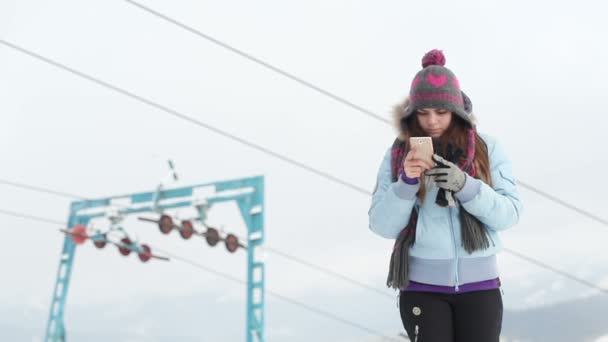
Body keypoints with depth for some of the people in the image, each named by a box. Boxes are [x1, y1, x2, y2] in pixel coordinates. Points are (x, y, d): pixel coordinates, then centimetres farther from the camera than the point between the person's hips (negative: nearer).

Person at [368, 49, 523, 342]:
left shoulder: (487, 148, -1)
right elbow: (382, 225, -4)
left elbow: (509, 213, -6)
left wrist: (465, 185, -22)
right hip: (422, 285, 0)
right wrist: (407, 181, -21)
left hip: (479, 282, 1)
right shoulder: (398, 154, -2)